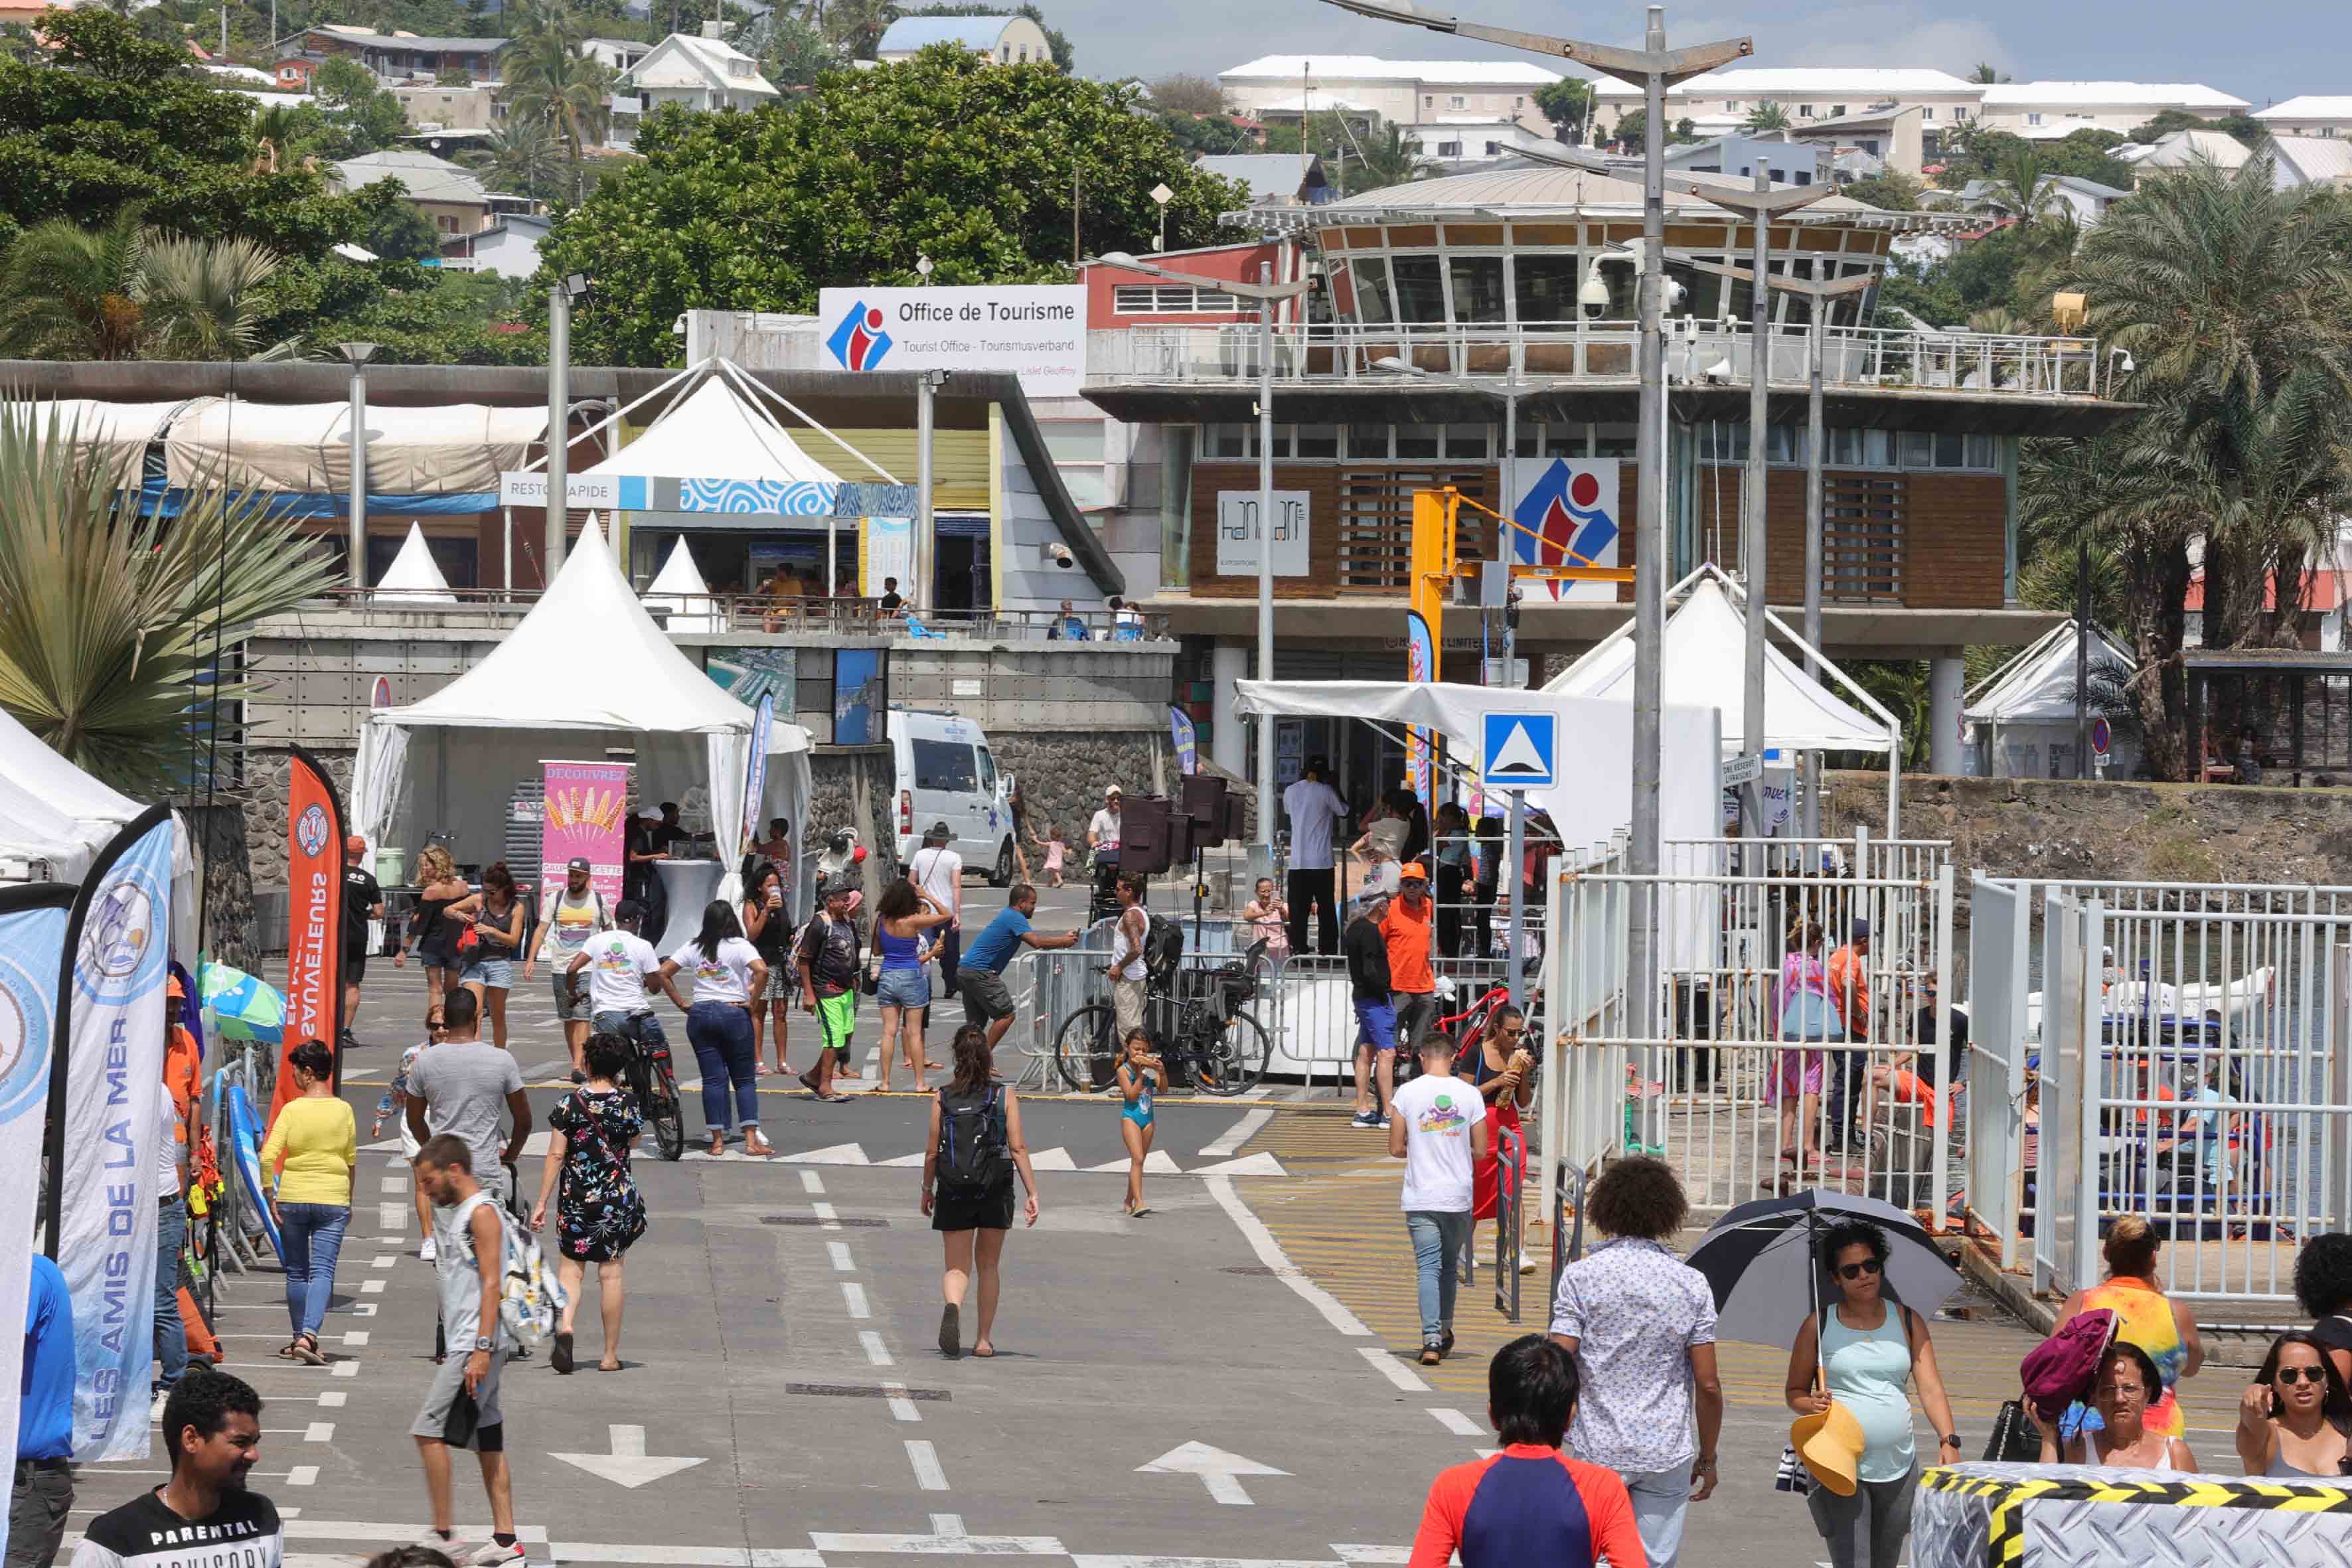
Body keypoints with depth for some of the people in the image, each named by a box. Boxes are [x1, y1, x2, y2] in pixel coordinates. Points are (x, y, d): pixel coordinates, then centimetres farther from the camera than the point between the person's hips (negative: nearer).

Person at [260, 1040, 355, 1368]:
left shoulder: (292, 1110, -6)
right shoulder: (343, 1111, 1)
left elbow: (267, 1157, -13)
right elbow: (351, 1160, 10)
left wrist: (271, 1196, -4)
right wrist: (348, 1201, 22)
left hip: (293, 1198, -1)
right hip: (333, 1200, 1)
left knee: (296, 1273, 13)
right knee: (323, 1272, -4)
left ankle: (300, 1338, 20)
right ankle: (308, 1336, -21)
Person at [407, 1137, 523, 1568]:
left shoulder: (483, 1212, -11)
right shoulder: (460, 1213, 19)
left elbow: (491, 1284, -18)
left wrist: (481, 1349, -23)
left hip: (476, 1345, -10)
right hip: (467, 1345, 10)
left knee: (429, 1430, -12)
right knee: (487, 1441, 9)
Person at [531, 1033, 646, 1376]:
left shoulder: (570, 1103, -7)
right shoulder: (627, 1104, -5)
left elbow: (556, 1155, -7)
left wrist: (542, 1202, -3)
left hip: (576, 1196, -1)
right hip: (618, 1196, 1)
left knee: (570, 1268, 6)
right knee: (611, 1273, 7)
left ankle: (564, 1325, -23)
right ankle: (610, 1355, 11)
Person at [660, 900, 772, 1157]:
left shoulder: (693, 947, 6)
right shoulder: (739, 946, -5)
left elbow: (663, 972, 5)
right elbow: (761, 970, -21)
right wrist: (751, 1000, -8)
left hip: (700, 1014, 3)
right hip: (734, 1012, -3)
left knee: (713, 1079, 6)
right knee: (745, 1079, 5)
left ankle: (718, 1141, 3)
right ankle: (751, 1140, -4)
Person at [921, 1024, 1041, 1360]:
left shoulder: (943, 1097, -3)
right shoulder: (1005, 1096, -3)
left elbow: (931, 1152, -1)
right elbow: (1018, 1149, -7)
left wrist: (928, 1190, 13)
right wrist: (1033, 1194, -3)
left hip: (954, 1191, -1)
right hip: (996, 1192, 1)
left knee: (957, 1266, 3)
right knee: (988, 1266, 16)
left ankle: (953, 1308, -29)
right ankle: (985, 1339, 18)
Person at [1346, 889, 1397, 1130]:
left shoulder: (1355, 928, 13)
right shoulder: (1369, 931, -17)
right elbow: (1370, 971, -25)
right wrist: (1384, 992, -11)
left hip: (1362, 996, 10)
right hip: (1375, 997, -10)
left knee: (1365, 1054, 12)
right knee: (1387, 1054, -10)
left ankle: (1363, 1111, 16)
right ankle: (1388, 1113, -13)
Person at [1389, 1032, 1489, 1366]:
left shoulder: (1408, 1093, -5)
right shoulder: (1469, 1095, -2)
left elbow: (1396, 1149, -2)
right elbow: (1481, 1151, 1)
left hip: (1421, 1199, -2)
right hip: (1459, 1197, 2)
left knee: (1429, 1266, -3)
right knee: (1450, 1265, 19)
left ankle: (1432, 1339, -16)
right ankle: (1444, 1330, 30)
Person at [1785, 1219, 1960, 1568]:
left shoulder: (1907, 1321, 7)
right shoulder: (1820, 1324, 2)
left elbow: (1930, 1387, -1)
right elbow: (1794, 1392, 8)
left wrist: (1948, 1440, -17)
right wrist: (1811, 1404, -16)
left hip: (1897, 1468, 3)